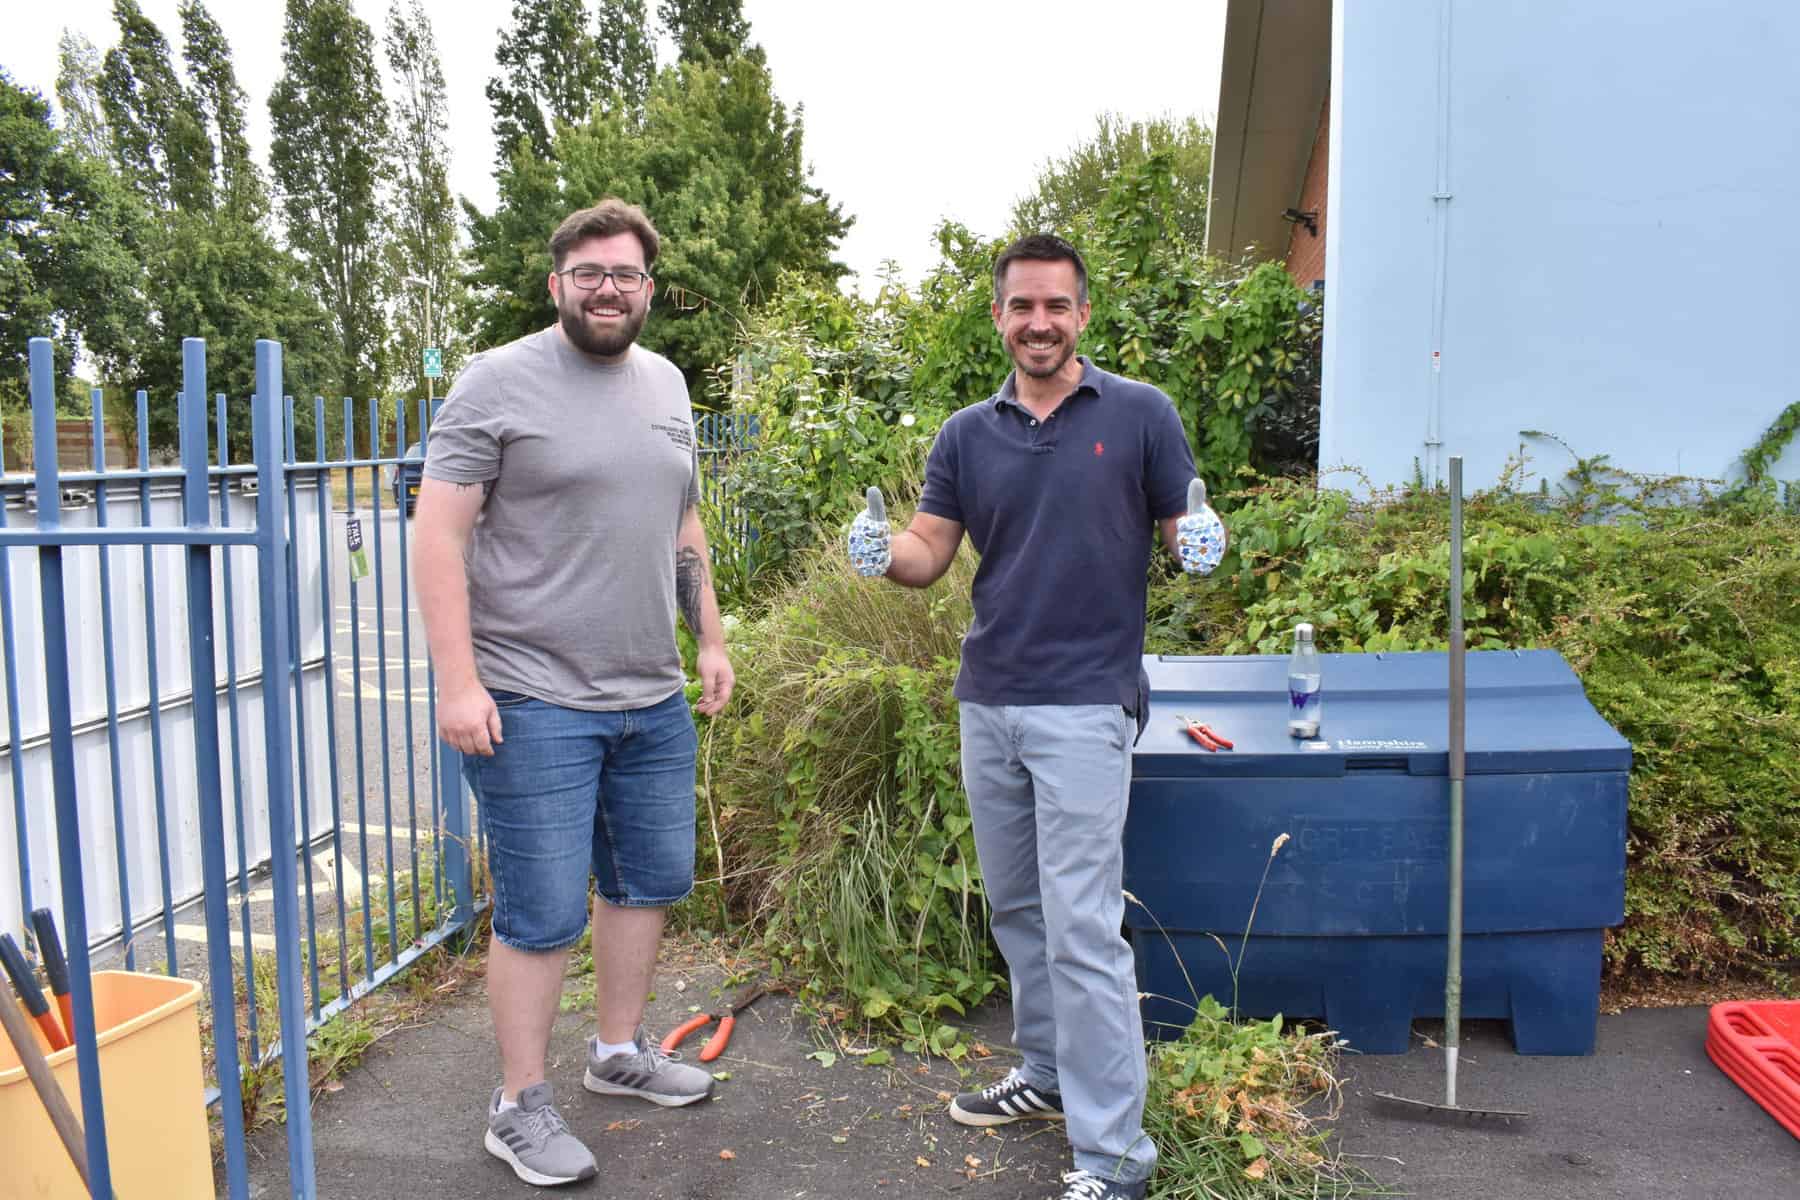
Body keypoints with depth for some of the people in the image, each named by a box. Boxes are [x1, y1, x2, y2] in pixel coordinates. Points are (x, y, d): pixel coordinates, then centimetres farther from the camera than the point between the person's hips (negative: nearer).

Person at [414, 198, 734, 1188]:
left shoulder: (664, 384, 12)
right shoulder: (499, 381, -8)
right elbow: (438, 533, -12)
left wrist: (711, 640, 16)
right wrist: (458, 682, -18)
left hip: (654, 700, 7)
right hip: (534, 704, -7)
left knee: (650, 880, 17)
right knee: (544, 914, 1)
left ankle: (618, 1050, 38)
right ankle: (519, 1106, 21)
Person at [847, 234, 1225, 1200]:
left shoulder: (1139, 414, -2)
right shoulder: (967, 435, 8)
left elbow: (1185, 532, 2)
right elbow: (927, 553, 5)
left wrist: (1198, 541, -21)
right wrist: (882, 551, -16)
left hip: (1084, 704, -5)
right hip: (987, 703, 5)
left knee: (1082, 927, -7)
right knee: (1015, 911, 17)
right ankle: (1049, 1075, 36)